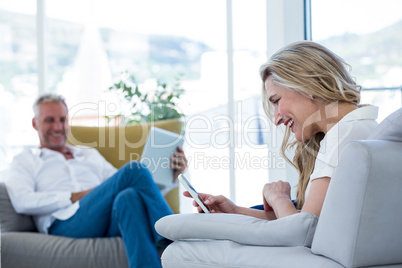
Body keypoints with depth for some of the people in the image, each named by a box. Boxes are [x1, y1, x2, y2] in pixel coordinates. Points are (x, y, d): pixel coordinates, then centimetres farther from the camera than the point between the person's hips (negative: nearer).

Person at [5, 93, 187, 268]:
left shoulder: (90, 155, 35)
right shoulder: (25, 161, 22)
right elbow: (22, 202, 1)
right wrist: (75, 197, -7)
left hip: (110, 225, 4)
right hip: (66, 224, -4)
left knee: (129, 197, -36)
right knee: (134, 169, -25)